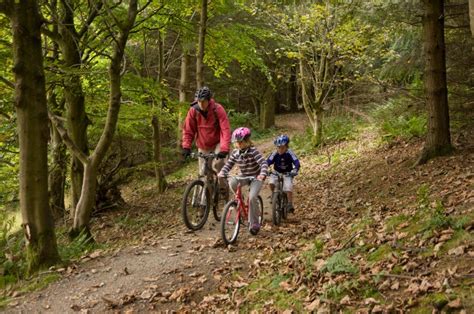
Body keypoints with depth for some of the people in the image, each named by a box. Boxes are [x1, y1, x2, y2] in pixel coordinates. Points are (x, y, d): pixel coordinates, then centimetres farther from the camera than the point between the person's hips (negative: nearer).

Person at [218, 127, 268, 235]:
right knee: (232, 182, -29)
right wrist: (222, 173, -24)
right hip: (243, 176, 5)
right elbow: (228, 164, -3)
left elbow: (263, 163, -31)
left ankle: (254, 224, -10)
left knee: (252, 197, -25)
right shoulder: (235, 152, -6)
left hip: (256, 177, -4)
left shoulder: (253, 151, -22)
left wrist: (263, 174, -50)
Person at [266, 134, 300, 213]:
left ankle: (290, 205, -7)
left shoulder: (289, 153, -20)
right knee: (271, 182, -26)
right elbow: (268, 162, -21)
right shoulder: (274, 154, -17)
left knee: (288, 188, -22)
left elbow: (296, 163, -25)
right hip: (276, 173, 2)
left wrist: (295, 170, -44)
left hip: (287, 173, -2)